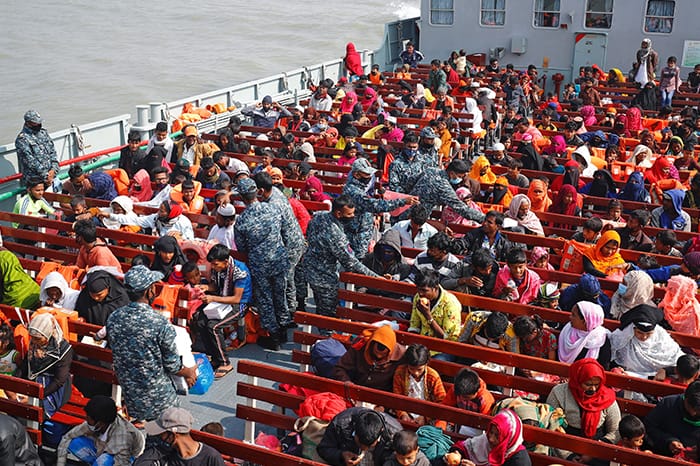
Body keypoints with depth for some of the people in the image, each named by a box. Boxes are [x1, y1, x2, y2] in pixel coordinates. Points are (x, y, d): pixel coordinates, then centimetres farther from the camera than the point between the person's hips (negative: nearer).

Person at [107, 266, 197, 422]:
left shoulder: (113, 319, -10)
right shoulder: (160, 324, -25)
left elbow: (116, 354, 6)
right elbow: (173, 366, -15)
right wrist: (189, 372, 7)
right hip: (160, 401, -5)